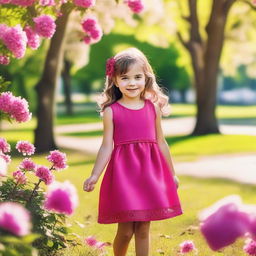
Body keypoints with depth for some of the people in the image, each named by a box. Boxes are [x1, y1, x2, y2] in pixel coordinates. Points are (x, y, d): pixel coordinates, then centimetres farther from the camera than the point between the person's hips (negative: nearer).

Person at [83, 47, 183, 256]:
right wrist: (94, 176, -11)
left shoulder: (153, 107, 6)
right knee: (125, 231, 1)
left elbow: (161, 142, 13)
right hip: (123, 171, -2)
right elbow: (106, 147, -2)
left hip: (150, 171, 2)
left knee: (143, 229, 7)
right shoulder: (111, 111, -1)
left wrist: (172, 174, 17)